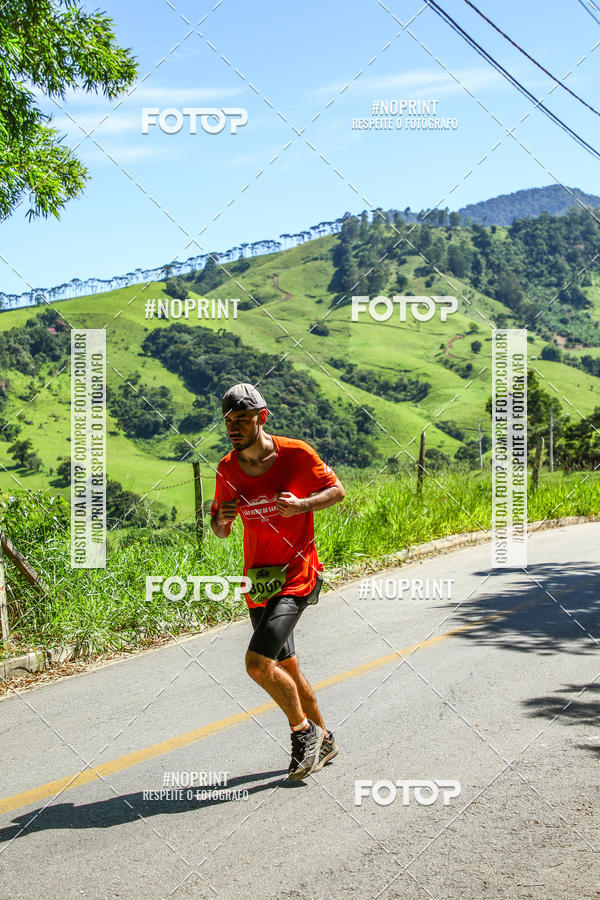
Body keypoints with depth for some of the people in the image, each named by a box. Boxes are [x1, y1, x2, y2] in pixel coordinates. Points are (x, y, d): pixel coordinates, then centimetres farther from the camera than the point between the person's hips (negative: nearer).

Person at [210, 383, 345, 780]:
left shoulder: (296, 454, -12)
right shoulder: (227, 469, 1)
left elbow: (337, 490, 1)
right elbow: (220, 529, 12)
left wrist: (300, 505, -17)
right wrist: (222, 519, -12)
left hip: (296, 576, -6)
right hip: (258, 580, 6)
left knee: (258, 663, -18)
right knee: (286, 668, 15)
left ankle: (303, 730, 7)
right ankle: (323, 740, 36)